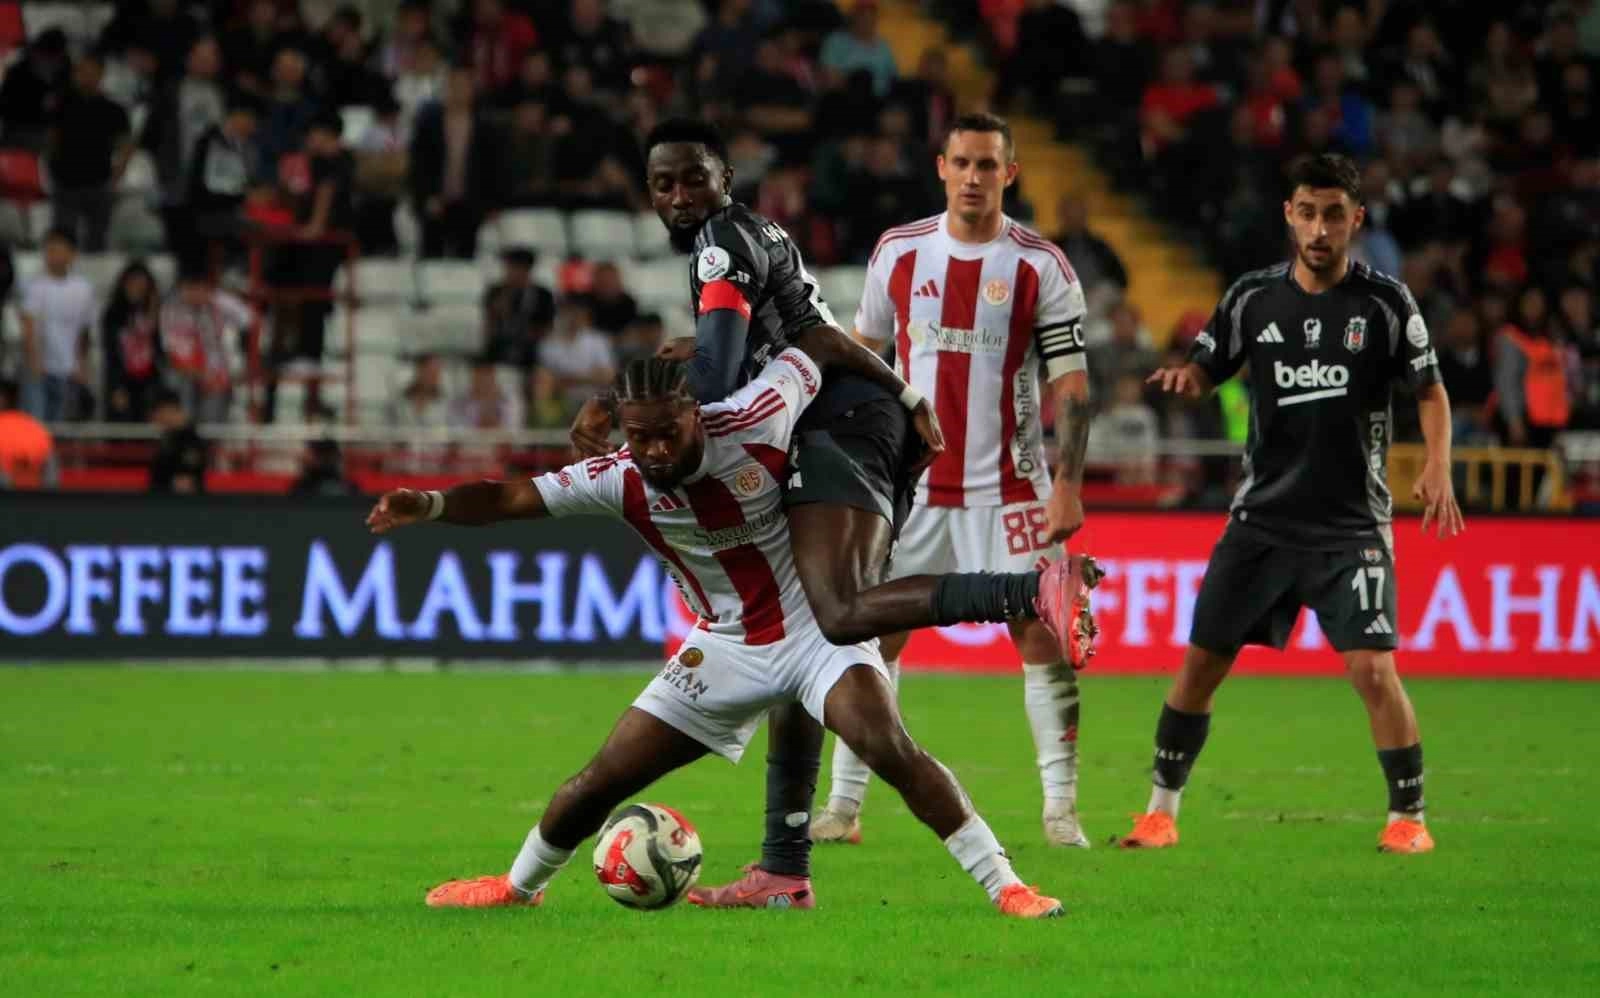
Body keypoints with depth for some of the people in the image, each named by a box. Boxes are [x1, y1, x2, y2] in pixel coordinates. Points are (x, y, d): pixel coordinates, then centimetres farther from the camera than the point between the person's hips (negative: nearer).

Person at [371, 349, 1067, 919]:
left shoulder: (755, 421, -23)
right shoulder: (618, 481, -16)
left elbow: (814, 348, -7)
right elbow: (511, 499, -15)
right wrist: (429, 505, -33)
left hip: (815, 629, -3)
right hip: (727, 650, 3)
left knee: (889, 747, -27)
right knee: (597, 785, 5)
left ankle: (1002, 883, -19)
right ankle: (518, 887, 32)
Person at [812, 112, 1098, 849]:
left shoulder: (1041, 266, -5)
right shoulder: (898, 252, 3)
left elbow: (1071, 383, -5)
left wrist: (1068, 486, -13)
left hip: (1007, 489, -2)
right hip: (913, 482, 2)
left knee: (1042, 639, -6)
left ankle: (1061, 810, 1)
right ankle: (842, 807, 5)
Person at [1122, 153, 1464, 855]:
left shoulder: (1385, 302, -5)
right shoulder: (1253, 297, 2)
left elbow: (1430, 389, 2)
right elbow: (1208, 370, 12)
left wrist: (1437, 467, -15)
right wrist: (1186, 377, -13)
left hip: (1351, 525, -3)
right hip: (1263, 519, 3)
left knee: (1373, 670, -14)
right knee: (1202, 661, 2)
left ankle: (1408, 816, 2)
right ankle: (1162, 809, 17)